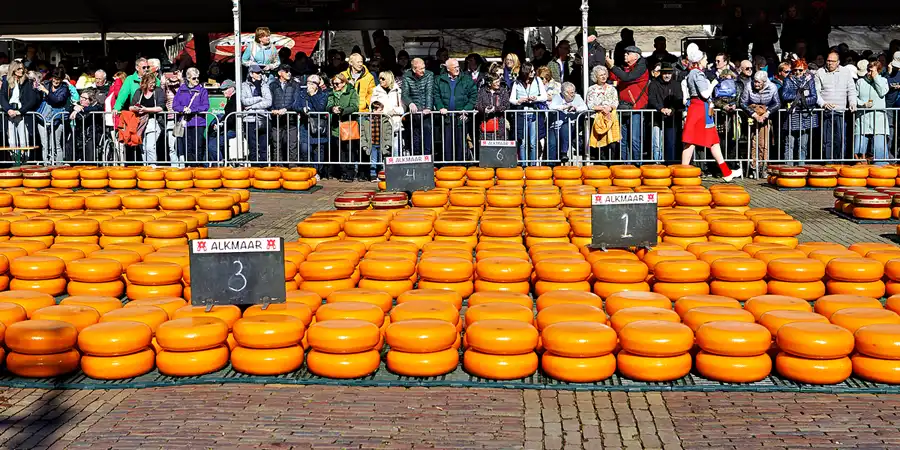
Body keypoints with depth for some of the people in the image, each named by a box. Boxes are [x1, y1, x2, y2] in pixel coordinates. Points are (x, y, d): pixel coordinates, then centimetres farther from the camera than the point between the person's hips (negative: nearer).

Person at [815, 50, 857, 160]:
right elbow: (815, 91, 1)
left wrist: (853, 103, -1)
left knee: (840, 140, -3)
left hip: (841, 112, 2)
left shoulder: (846, 73, 13)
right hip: (826, 112, -2)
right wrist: (823, 103, -13)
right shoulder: (820, 73, 6)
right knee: (827, 140, -4)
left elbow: (851, 90, 15)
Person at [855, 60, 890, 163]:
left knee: (880, 146, -9)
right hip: (862, 118, 1)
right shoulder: (860, 81, 11)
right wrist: (863, 104, -9)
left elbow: (882, 92, -7)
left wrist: (875, 77, -5)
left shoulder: (883, 80, 11)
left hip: (878, 117, -1)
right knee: (859, 148, -3)